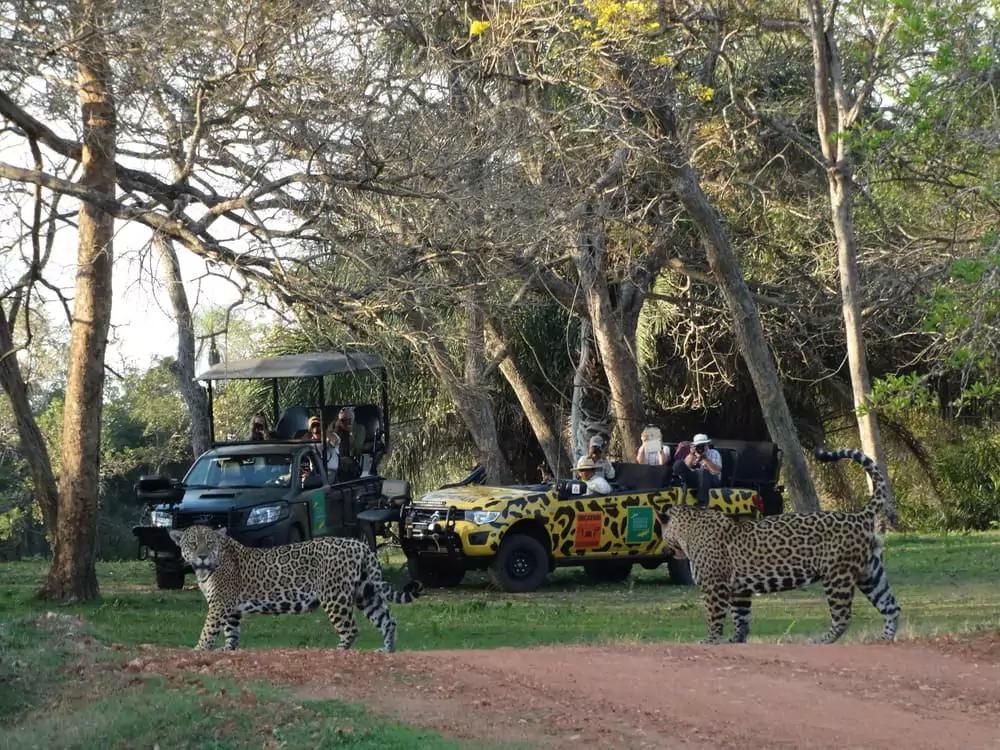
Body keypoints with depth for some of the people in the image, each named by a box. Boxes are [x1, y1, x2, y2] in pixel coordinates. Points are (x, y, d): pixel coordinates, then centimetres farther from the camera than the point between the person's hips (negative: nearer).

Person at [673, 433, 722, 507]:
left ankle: (703, 503, -37)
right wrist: (691, 454, -14)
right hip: (694, 479, 3)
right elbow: (684, 467, -3)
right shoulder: (693, 454, 11)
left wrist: (704, 459, -23)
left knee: (703, 470, -40)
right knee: (678, 464, -15)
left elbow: (717, 471, -16)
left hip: (712, 480, -3)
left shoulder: (714, 453, -1)